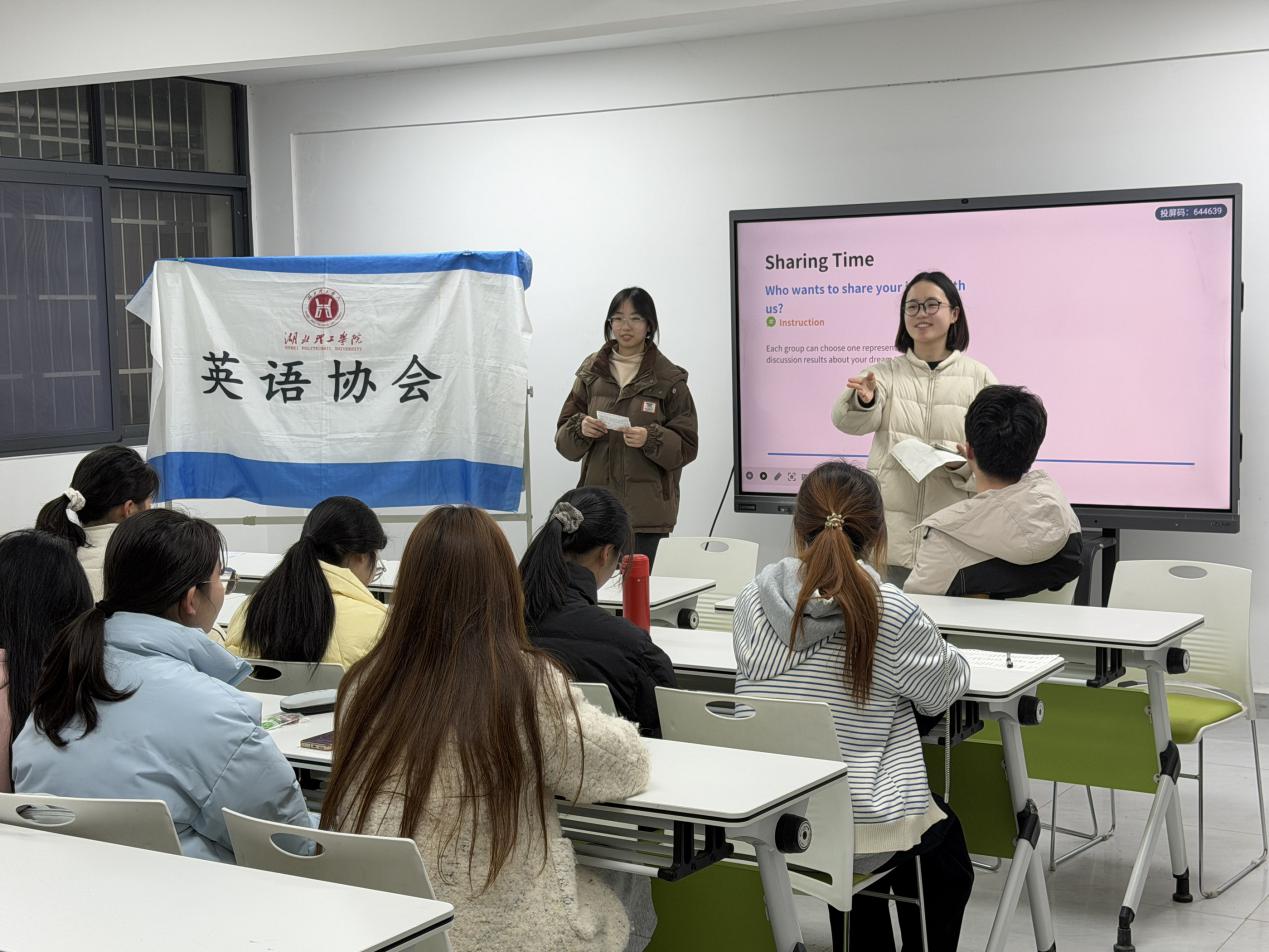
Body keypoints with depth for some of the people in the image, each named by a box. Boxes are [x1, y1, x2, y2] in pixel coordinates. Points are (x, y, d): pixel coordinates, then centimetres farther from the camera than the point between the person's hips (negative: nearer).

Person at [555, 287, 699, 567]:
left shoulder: (669, 378, 2)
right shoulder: (592, 371, 11)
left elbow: (687, 446, 1)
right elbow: (563, 438, 13)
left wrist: (651, 439, -17)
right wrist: (580, 428, -9)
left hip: (645, 509, -2)